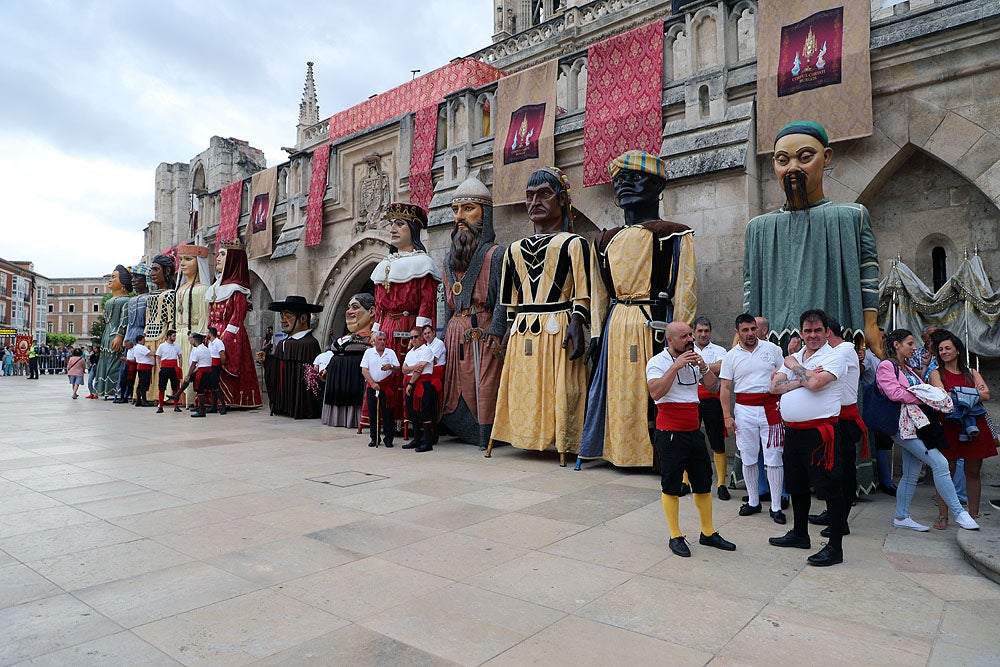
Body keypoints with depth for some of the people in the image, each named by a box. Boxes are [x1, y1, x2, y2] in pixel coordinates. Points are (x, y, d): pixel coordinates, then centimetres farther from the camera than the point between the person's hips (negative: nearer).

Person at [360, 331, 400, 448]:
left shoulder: (391, 353, 6)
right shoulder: (368, 352, 5)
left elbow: (398, 370, 3)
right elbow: (364, 370, 0)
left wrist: (391, 367, -19)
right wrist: (373, 383, -11)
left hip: (386, 386, -1)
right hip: (372, 386, 1)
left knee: (387, 413, -2)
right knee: (372, 413, 4)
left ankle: (388, 438, 6)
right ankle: (374, 438, 14)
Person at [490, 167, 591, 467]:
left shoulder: (573, 243, 1)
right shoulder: (514, 249, 19)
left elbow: (583, 294, -6)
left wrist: (576, 324, -17)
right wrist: (510, 327, 16)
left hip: (557, 329, -5)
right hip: (522, 331, 6)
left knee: (559, 389, -5)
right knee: (521, 387, 7)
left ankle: (563, 445, 4)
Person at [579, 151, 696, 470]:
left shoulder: (674, 235, 0)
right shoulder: (606, 240, 16)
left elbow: (685, 290, -5)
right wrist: (597, 334, 10)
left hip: (655, 323, -5)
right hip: (616, 326, 5)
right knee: (617, 391, 7)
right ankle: (619, 448, 19)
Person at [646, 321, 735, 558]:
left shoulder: (693, 359, 12)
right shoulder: (658, 362, -9)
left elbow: (712, 384, 9)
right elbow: (656, 391, -25)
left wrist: (703, 366, -8)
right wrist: (676, 366, -25)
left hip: (694, 431, 7)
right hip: (670, 434, -7)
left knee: (703, 484, 13)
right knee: (670, 486, 3)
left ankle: (708, 533, 26)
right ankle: (675, 537, 14)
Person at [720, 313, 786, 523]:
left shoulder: (772, 348, 4)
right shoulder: (731, 356, 3)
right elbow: (725, 388, 2)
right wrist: (727, 416, -4)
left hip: (771, 408, -1)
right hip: (744, 410, 1)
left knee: (774, 458, -1)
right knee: (748, 458, 8)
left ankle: (776, 506, 8)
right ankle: (753, 501, 22)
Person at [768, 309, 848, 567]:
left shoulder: (834, 357, -7)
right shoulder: (794, 357, 14)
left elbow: (815, 383, -24)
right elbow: (775, 386, 3)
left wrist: (795, 367, -7)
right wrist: (801, 380, -12)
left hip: (819, 430, -8)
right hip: (793, 430, 8)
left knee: (829, 488, -2)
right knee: (797, 485, 19)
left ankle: (835, 548, 8)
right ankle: (799, 534, 34)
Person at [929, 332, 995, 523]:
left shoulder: (972, 372, 14)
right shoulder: (936, 373, 6)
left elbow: (986, 395, -1)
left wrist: (958, 395, -10)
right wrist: (972, 393, -9)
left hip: (975, 426, 3)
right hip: (950, 427, -3)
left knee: (973, 472, 8)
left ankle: (973, 515, 19)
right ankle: (942, 516, 4)